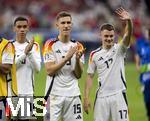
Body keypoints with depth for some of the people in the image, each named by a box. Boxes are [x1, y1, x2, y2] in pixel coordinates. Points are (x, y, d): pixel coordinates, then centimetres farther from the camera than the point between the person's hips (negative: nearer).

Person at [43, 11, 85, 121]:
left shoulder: (78, 46, 10)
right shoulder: (50, 45, -2)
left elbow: (79, 75, 5)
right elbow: (49, 71, -11)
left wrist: (77, 59, -13)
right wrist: (66, 58, -18)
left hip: (73, 94, 4)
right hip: (54, 94, -4)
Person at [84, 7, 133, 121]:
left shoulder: (119, 49, 1)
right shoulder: (95, 54, 6)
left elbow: (128, 36, -18)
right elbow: (90, 76, 8)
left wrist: (129, 21, -38)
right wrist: (86, 97, 1)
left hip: (118, 95, -2)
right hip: (102, 96, 2)